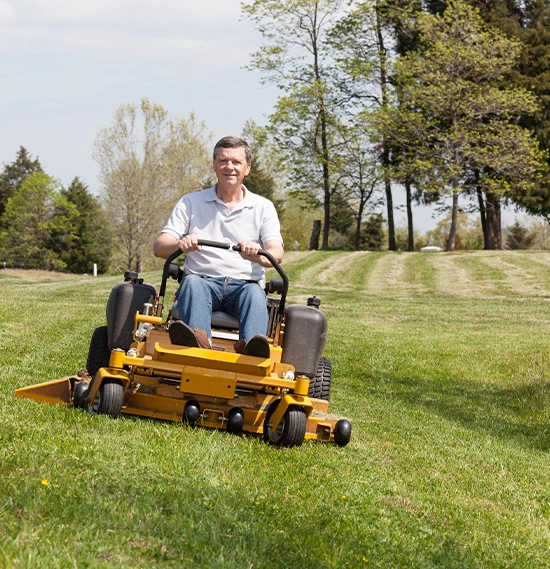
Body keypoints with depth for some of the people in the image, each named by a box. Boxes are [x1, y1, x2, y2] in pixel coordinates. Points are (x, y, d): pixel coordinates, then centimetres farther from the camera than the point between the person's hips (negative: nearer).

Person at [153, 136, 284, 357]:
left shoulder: (263, 208, 14)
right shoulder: (190, 203, 15)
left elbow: (277, 254, -1)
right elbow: (159, 247, 4)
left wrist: (257, 255, -28)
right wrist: (180, 244, -22)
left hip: (244, 284, 0)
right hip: (203, 281, 0)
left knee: (255, 292, -34)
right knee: (192, 282, -34)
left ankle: (250, 346, -62)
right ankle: (198, 338, -62)